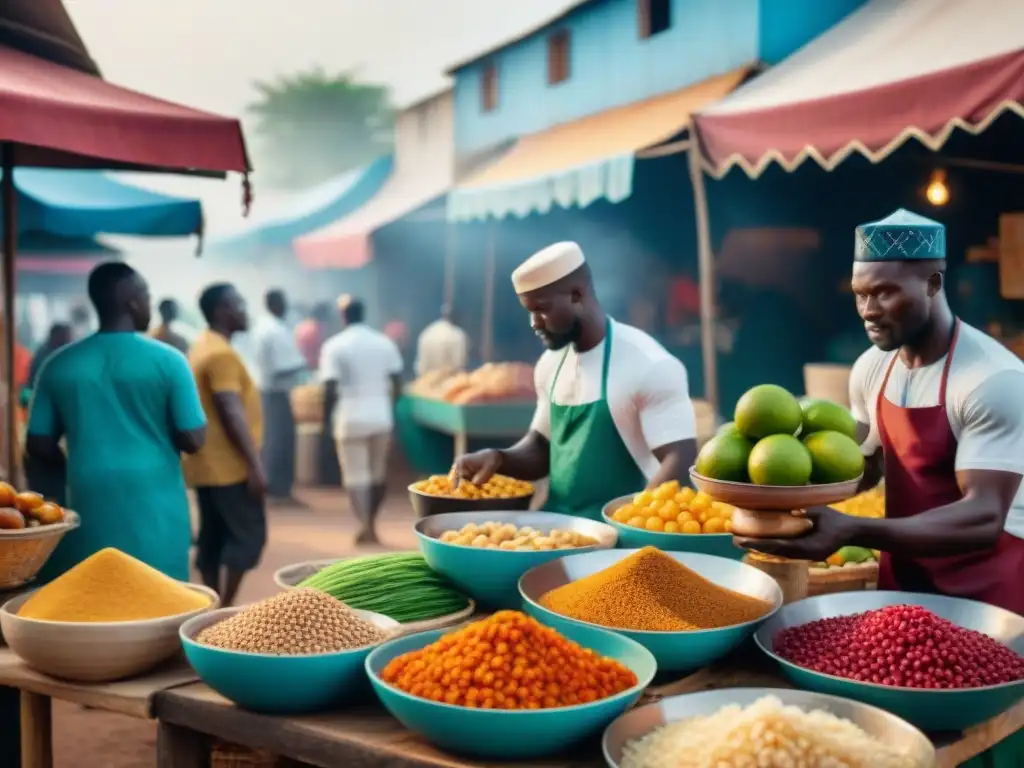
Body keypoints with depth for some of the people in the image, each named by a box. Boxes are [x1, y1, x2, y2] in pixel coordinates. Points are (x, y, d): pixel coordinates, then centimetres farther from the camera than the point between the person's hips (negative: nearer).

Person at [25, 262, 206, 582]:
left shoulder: (59, 365, 1)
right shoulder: (168, 360, -7)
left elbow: (39, 447, 4)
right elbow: (193, 440, -8)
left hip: (91, 507, 3)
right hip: (155, 508, -2)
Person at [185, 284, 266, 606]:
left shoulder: (204, 347, 16)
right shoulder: (221, 353, -16)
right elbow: (231, 413, -22)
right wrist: (255, 465, -23)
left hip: (209, 465, 10)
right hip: (228, 466, -10)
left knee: (213, 537, 11)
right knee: (248, 534, -5)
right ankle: (224, 609, -5)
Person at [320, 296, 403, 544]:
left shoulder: (334, 346, -7)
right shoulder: (385, 343, 4)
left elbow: (330, 389, -11)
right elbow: (397, 384, 5)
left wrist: (327, 417, 3)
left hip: (351, 418, -3)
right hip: (381, 417, 4)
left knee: (355, 475, 3)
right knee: (379, 473, 16)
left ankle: (366, 526, -7)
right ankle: (370, 522, 24)